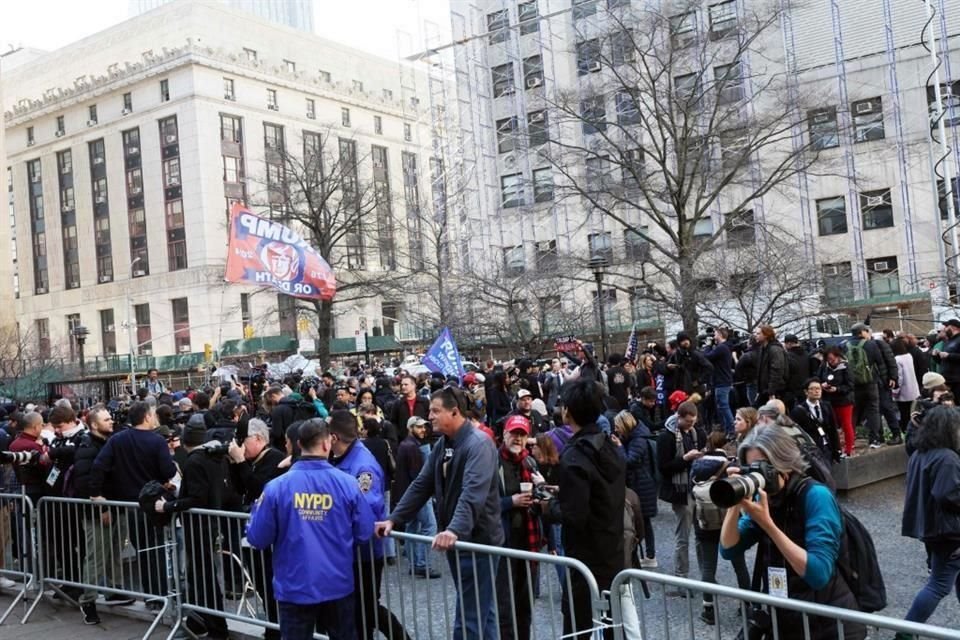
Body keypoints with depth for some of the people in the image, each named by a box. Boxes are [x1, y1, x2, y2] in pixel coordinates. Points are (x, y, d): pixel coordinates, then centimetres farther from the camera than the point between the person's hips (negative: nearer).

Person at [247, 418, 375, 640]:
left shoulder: (277, 486, -13)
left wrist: (256, 509, 13)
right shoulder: (347, 483, -11)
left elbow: (257, 538, -6)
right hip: (338, 586, 1)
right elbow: (364, 533, -4)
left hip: (295, 588, 0)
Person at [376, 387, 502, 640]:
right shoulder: (442, 444, 10)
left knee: (468, 618, -7)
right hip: (455, 540, 9)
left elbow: (474, 493, -32)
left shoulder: (479, 444, -18)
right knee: (481, 611, 19)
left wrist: (455, 530, -44)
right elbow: (421, 486, 11)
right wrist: (393, 519, 1)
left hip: (477, 540, -9)